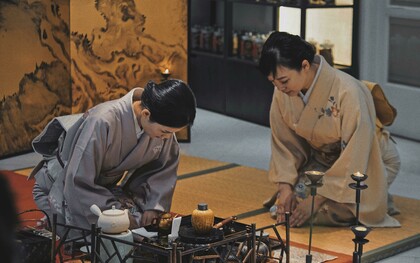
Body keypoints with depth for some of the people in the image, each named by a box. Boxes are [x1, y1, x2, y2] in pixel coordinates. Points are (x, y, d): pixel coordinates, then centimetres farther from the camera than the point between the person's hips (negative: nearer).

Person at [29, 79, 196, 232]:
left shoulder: (161, 124, -20)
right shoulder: (102, 123, -39)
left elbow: (165, 167, -4)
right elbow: (79, 184, -33)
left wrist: (154, 206, -17)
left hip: (105, 186, 6)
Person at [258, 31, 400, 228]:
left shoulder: (348, 93, -32)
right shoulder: (283, 92, -15)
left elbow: (352, 158, -28)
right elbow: (284, 143, -3)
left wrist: (317, 200, -27)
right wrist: (285, 187, -17)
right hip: (317, 159, 5)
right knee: (284, 208, -17)